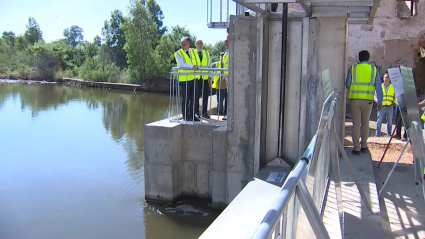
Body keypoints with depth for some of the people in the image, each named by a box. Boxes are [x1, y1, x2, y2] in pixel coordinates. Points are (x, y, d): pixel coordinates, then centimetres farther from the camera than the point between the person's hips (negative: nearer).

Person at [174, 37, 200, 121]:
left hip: (193, 78, 6)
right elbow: (181, 64, -21)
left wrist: (196, 67, 1)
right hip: (184, 79, -5)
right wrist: (192, 66, -32)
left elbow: (196, 63, 20)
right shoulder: (178, 53, -5)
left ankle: (192, 115, 20)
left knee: (192, 98, 11)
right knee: (185, 99, -1)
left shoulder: (193, 51, 12)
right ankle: (186, 116, 8)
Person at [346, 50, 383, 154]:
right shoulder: (374, 70, 5)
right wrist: (380, 102, 5)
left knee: (356, 123, 3)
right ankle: (363, 145, 24)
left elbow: (347, 85, 2)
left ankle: (356, 148, 1)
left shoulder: (353, 68, 2)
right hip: (368, 100, 1)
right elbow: (379, 87, 2)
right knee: (365, 123, 18)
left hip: (355, 99, -1)